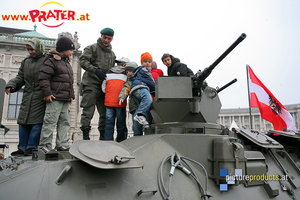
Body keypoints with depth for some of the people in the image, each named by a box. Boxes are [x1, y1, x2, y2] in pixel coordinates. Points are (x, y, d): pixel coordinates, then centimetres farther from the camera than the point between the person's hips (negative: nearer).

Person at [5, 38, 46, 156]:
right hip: (27, 97, 6)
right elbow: (20, 77, 19)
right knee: (23, 121, 6)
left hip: (40, 98, -6)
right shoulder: (26, 62, 18)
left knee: (37, 122, -6)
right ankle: (22, 148, 14)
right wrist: (11, 85, 0)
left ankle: (31, 147, 2)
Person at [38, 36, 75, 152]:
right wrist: (47, 93, -18)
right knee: (50, 121, -7)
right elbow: (43, 77, -14)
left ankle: (62, 146, 16)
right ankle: (44, 146, 1)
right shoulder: (52, 61, -6)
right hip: (54, 99, -9)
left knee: (64, 122, 9)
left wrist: (71, 95, 19)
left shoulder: (67, 63, 21)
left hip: (65, 100, 9)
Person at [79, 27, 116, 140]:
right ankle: (85, 136, -3)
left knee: (105, 112, 5)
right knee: (88, 111, -8)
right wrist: (95, 70, -18)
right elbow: (83, 61, -7)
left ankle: (103, 137, 14)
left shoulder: (112, 54, 23)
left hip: (105, 86, 6)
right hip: (91, 84, -6)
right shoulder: (92, 48, 4)